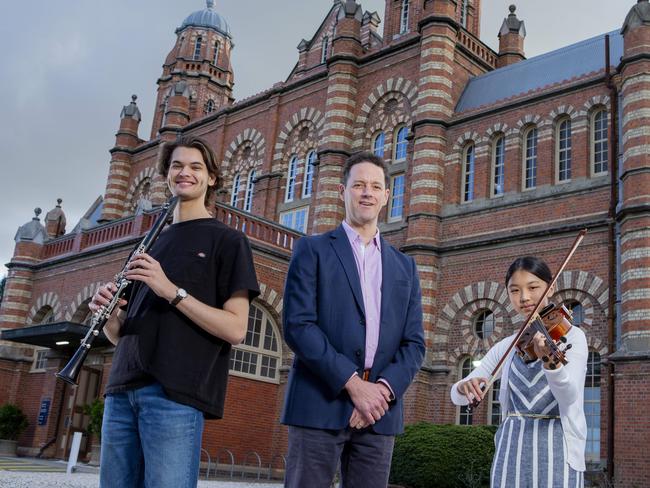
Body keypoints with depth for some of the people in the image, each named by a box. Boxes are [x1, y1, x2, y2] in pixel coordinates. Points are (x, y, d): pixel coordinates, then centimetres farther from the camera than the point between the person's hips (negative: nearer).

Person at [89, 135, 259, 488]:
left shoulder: (227, 240, 4)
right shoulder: (152, 243, 21)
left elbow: (235, 330, -7)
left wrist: (172, 291, -16)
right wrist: (109, 315, -1)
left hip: (176, 394, -5)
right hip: (122, 390, 6)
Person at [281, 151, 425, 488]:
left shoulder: (404, 266, 17)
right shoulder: (313, 250, 5)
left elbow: (414, 343, 10)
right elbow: (298, 325, -7)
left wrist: (383, 389, -8)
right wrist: (353, 383, -14)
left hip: (379, 411, 3)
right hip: (320, 404, -3)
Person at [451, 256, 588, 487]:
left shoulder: (571, 335, -1)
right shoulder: (506, 346, 9)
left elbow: (569, 395, -17)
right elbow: (457, 397, 8)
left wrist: (550, 361, -37)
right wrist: (463, 387, -16)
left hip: (555, 448, -3)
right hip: (511, 449, 3)